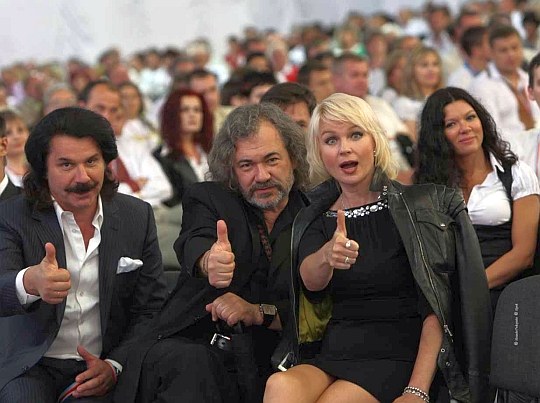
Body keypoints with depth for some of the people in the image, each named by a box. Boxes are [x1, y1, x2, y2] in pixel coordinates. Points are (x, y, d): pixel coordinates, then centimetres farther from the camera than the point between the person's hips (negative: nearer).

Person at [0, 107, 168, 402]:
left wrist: (114, 366, -10)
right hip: (32, 366, -1)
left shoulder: (137, 217, 5)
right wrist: (30, 282, -45)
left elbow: (152, 310, 6)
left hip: (102, 365, 1)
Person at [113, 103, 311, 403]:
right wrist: (209, 261, -39)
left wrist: (258, 312, -13)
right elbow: (194, 245, -13)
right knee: (189, 362, -36)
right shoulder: (208, 199, 11)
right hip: (194, 346, 0)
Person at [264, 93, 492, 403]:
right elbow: (310, 281, -8)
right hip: (335, 353, 3)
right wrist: (326, 257, -33)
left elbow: (436, 306, -4)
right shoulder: (313, 221, 14)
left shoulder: (420, 205, 3)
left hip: (398, 356, -2)